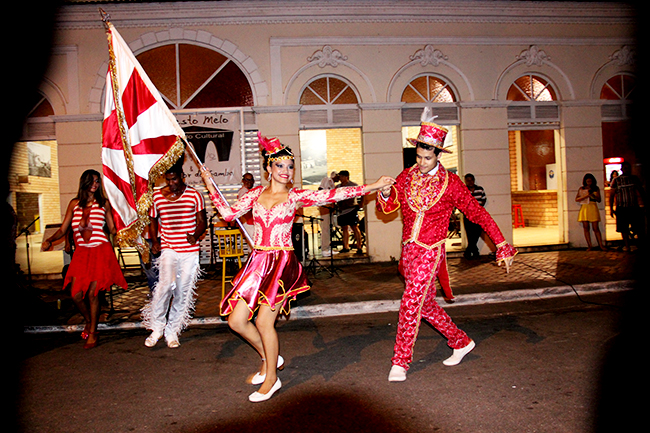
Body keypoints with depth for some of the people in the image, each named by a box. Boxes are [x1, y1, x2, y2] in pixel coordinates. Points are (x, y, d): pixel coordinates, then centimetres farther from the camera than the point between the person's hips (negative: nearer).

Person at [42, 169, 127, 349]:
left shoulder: (104, 203, 6)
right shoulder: (74, 204, 11)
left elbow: (112, 229, 7)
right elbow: (63, 230, 12)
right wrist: (49, 240, -6)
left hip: (100, 252, -3)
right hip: (81, 253, 3)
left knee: (92, 293, -5)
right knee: (76, 294, -2)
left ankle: (92, 333, 13)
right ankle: (88, 321, 29)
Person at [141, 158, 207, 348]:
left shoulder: (194, 195, -1)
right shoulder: (157, 196, 5)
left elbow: (202, 221, 3)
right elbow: (153, 220, 18)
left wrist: (195, 235, -17)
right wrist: (154, 240, 4)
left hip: (190, 250, 0)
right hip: (168, 248, 0)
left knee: (183, 292, 3)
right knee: (166, 284, -19)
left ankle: (172, 331, 18)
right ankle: (156, 327, 1)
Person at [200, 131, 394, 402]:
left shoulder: (296, 196, 1)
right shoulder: (256, 194, 10)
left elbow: (333, 195, -5)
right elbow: (229, 213, 14)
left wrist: (372, 187, -9)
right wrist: (210, 186, 11)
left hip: (282, 263, -4)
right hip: (258, 261, 4)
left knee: (264, 321, -6)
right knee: (236, 320, 3)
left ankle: (271, 379, 18)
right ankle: (269, 358, 30)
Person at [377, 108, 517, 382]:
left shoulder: (450, 183, -5)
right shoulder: (406, 177, 6)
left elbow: (478, 214, 0)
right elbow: (387, 208, 7)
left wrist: (502, 246, -1)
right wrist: (385, 195, -17)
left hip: (431, 251, -5)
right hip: (408, 250, 5)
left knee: (411, 302, -12)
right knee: (425, 304, 14)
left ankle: (400, 362, 0)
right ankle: (461, 342, 33)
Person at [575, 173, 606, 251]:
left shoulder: (596, 188, 9)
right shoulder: (581, 189, 9)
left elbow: (599, 200, 6)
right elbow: (576, 199, 1)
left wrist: (592, 195, -12)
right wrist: (586, 196, -12)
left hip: (593, 208, -1)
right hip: (584, 208, 1)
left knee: (595, 228, -5)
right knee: (586, 228, -1)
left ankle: (601, 245, -1)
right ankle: (589, 246, 3)